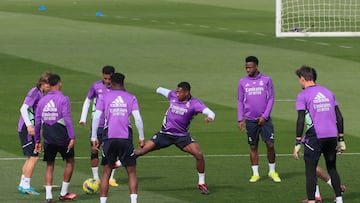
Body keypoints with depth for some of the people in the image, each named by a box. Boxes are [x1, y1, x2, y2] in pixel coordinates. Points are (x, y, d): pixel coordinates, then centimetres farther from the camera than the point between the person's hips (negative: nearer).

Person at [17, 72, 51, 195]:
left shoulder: (43, 94, 13)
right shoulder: (34, 92, -14)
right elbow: (23, 109, -21)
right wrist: (29, 125, -28)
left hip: (33, 129, 9)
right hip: (27, 129, -9)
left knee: (31, 157, 13)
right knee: (34, 157, -9)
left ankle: (22, 185, 19)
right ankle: (26, 186, -6)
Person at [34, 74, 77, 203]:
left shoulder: (42, 101, 6)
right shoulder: (63, 100, -8)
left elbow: (37, 122, 8)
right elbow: (67, 119, -16)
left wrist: (37, 140, 16)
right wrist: (72, 137, -16)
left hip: (48, 139, 4)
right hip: (62, 138, -4)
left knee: (49, 166, 11)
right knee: (70, 161, 16)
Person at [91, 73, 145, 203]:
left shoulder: (104, 97, 5)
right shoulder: (131, 98, 6)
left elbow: (96, 117, -2)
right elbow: (138, 119, -1)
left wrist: (94, 138, 3)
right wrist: (141, 138, 7)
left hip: (109, 138, 0)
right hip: (126, 138, 0)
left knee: (106, 173, 9)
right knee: (131, 172, 8)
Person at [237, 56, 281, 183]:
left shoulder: (266, 80, 1)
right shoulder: (243, 82, 5)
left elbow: (271, 99, 2)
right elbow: (240, 101, 10)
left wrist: (265, 116, -6)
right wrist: (240, 119, 2)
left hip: (264, 119, -1)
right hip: (250, 120, 1)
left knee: (270, 144, -6)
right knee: (253, 147, 4)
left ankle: (272, 171, 9)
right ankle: (255, 173, 11)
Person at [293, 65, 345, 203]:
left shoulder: (303, 95, -4)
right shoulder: (328, 93, 13)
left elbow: (301, 120, -11)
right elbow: (339, 117, 11)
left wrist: (298, 143, -9)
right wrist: (341, 140, 16)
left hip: (315, 137, -5)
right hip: (332, 135, 5)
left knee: (310, 170, 3)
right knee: (332, 168, 18)